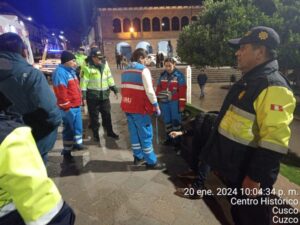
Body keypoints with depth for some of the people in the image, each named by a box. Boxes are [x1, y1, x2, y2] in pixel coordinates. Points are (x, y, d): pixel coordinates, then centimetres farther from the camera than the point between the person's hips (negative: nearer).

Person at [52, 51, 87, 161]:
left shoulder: (70, 71, 15)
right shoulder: (60, 72, -18)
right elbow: (61, 91, -23)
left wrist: (79, 100, 21)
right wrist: (66, 106, -20)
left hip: (76, 105, 9)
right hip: (69, 107, -9)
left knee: (78, 126, 18)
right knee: (69, 128, 1)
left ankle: (77, 143, 36)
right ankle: (66, 151, 15)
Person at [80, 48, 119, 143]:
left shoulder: (105, 64, 6)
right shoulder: (87, 67, -10)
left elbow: (109, 77, 13)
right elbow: (84, 81, -12)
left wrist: (114, 88, 12)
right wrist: (83, 93, -16)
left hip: (104, 94, 5)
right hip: (92, 95, -4)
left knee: (107, 114, 14)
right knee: (94, 116, 7)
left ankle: (109, 131, 29)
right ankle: (95, 134, 23)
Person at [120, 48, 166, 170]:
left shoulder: (125, 71, 13)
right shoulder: (143, 70, -11)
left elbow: (123, 89, 14)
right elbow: (149, 91, -18)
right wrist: (156, 105, -10)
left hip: (128, 107, 8)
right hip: (139, 108, -8)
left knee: (134, 133, 16)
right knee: (146, 134, 1)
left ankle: (138, 157, 29)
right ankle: (151, 162, 11)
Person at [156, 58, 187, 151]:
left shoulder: (179, 75, -7)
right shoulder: (162, 75, 6)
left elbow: (182, 90, -9)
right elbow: (158, 88, 9)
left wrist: (182, 104, -12)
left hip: (174, 102, -4)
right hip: (164, 102, 4)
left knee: (175, 121, 2)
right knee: (167, 121, 13)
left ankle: (177, 141, 13)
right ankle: (168, 138, 28)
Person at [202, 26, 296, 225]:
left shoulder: (273, 87, -23)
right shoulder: (248, 81, 9)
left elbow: (273, 143, -26)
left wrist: (255, 178, -22)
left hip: (248, 173, -9)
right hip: (234, 168, 9)